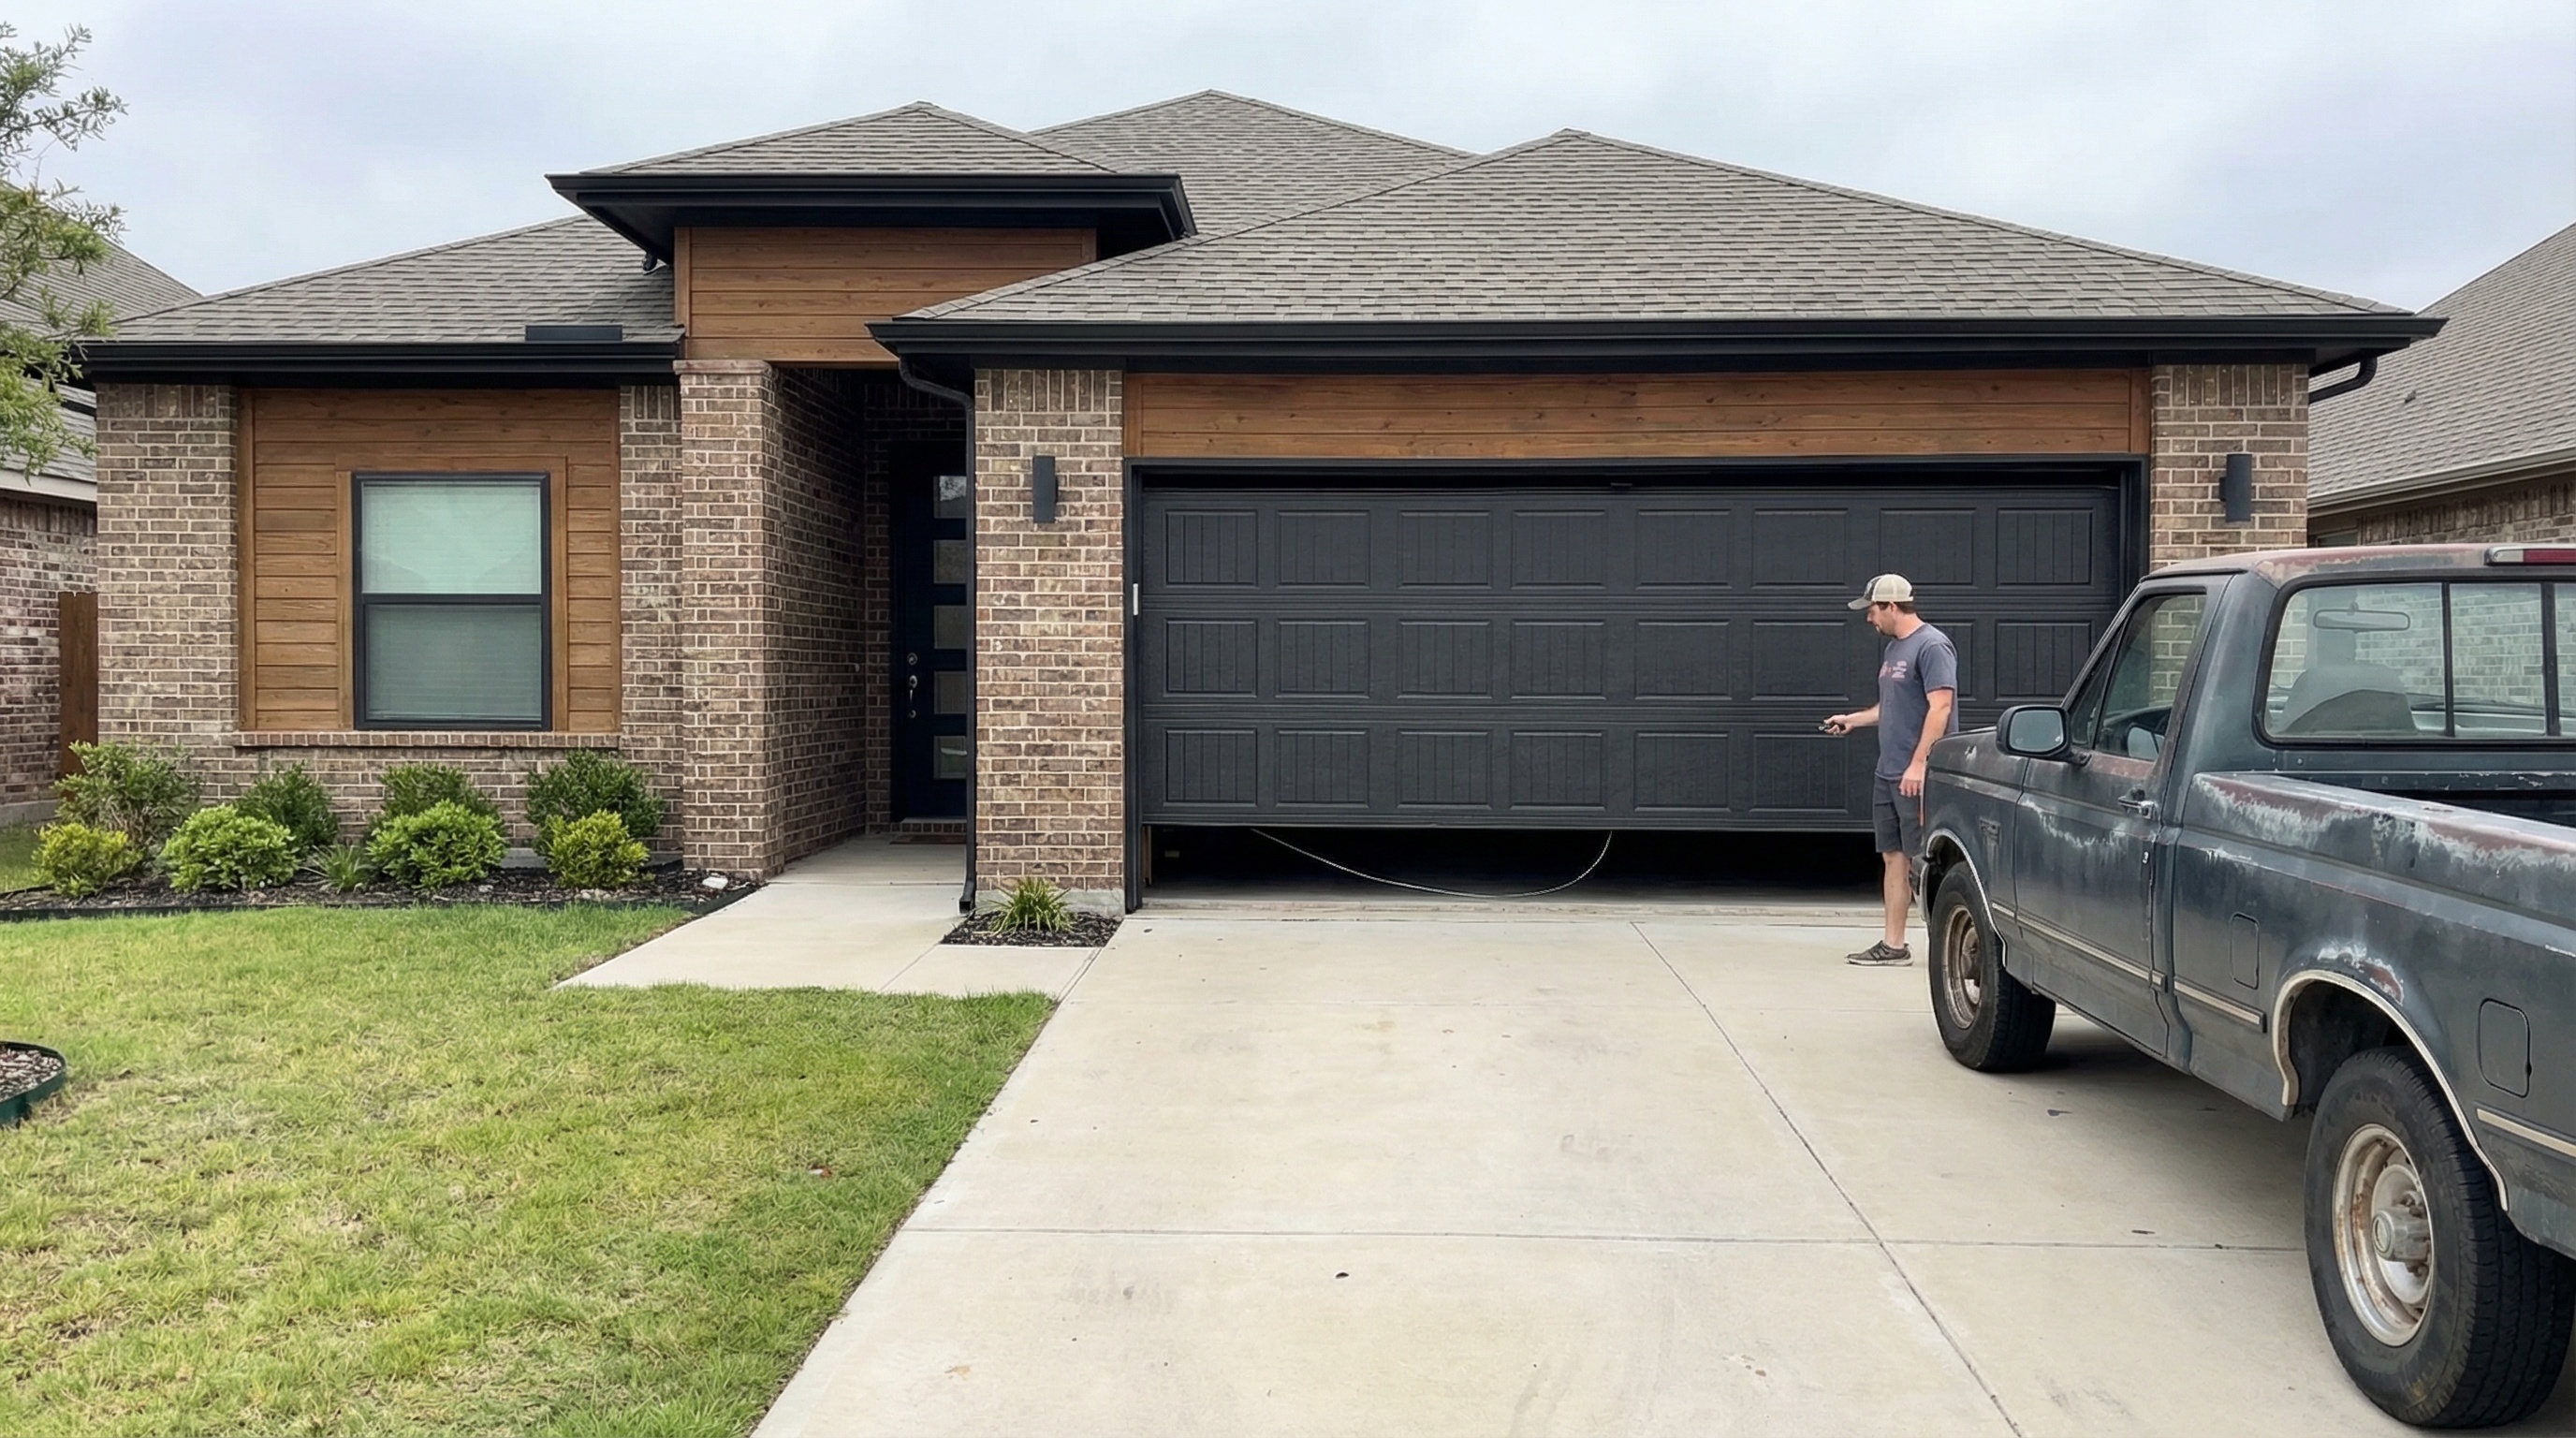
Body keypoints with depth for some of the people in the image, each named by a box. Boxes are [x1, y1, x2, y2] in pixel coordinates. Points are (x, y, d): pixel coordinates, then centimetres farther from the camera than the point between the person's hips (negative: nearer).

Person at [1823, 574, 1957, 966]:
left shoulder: (1932, 646, -12)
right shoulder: (1893, 648, 17)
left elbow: (1940, 707, -19)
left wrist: (1918, 764, -23)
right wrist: (1851, 720, 24)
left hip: (1918, 777, -9)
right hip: (1888, 773, 9)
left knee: (1923, 861, -6)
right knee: (1893, 858, 10)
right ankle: (1893, 944, 15)